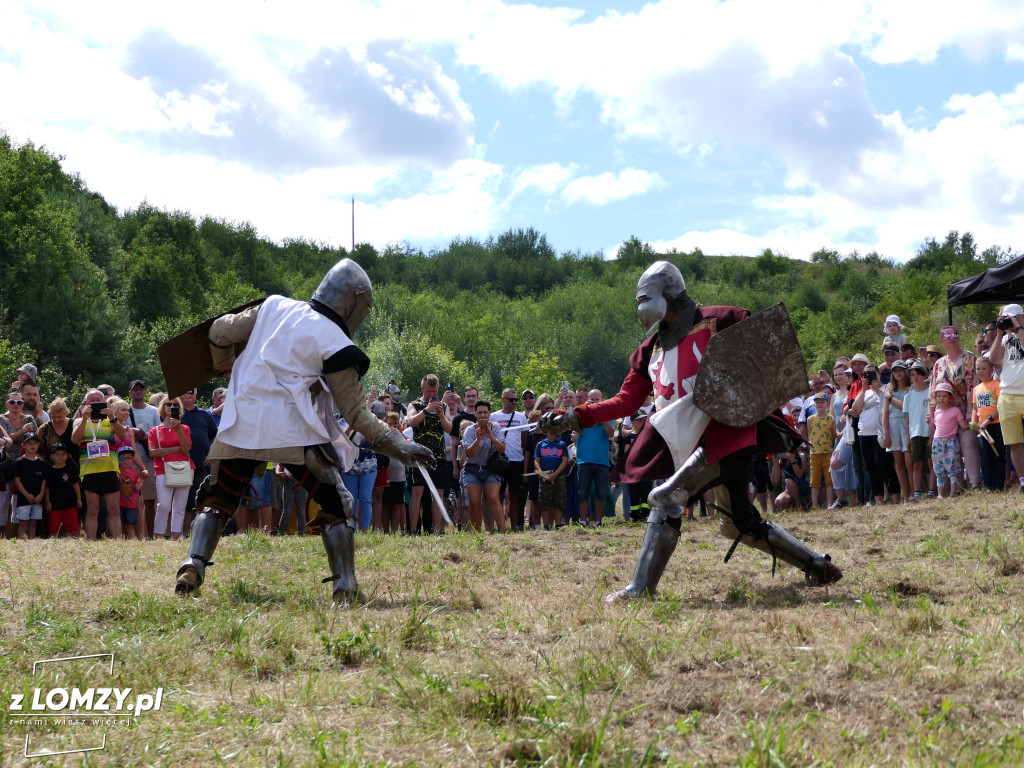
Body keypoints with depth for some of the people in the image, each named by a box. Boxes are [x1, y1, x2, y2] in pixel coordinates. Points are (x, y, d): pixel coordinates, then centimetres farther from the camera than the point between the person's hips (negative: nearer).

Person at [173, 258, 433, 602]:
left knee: (217, 499, 18)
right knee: (337, 505, 6)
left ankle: (193, 566, -1)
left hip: (242, 426, 4)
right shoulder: (335, 343, -3)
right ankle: (344, 587, -3)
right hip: (294, 432, -4)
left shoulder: (273, 307, 10)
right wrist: (399, 446, 2)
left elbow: (219, 332, 17)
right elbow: (356, 413, -3)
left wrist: (225, 364, 38)